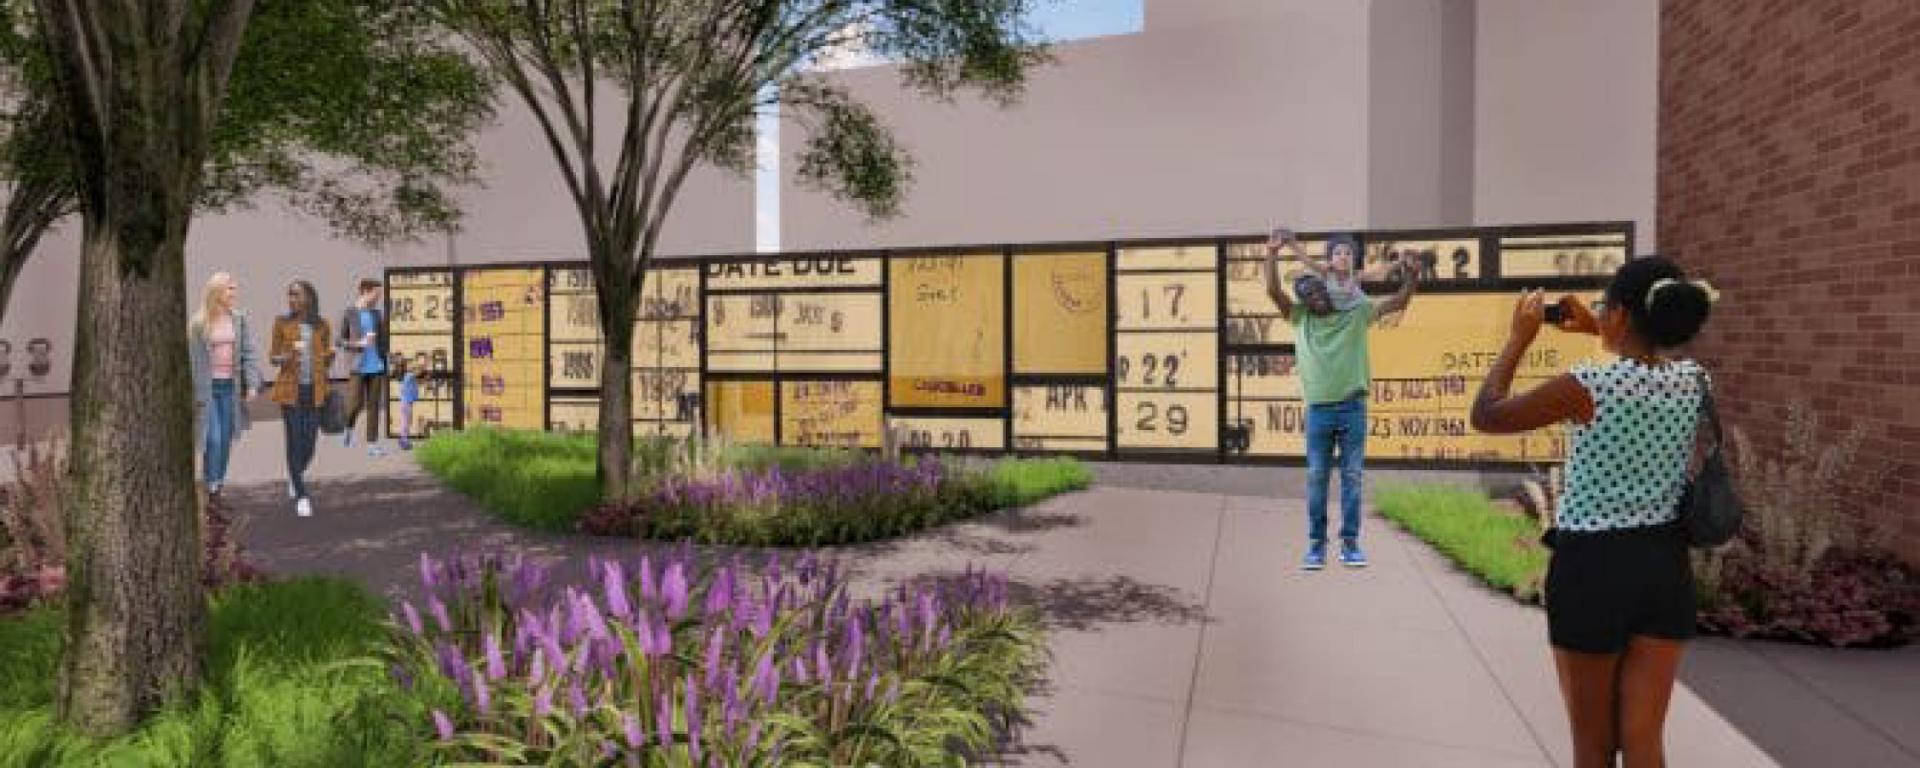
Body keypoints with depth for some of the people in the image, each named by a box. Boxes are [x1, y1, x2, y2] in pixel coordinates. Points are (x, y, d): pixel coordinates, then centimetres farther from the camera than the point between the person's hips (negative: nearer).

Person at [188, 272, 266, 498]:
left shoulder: (238, 319, 4)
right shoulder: (199, 323, -6)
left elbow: (249, 352, 3)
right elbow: (192, 358, -5)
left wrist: (253, 384, -6)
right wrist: (194, 393, -6)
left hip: (230, 386, 4)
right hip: (207, 386, -4)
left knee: (226, 441, 9)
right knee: (213, 439, -9)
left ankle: (218, 488, 20)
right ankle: (211, 489, -2)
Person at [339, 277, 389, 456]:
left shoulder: (377, 314, 10)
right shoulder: (349, 314, -1)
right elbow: (340, 341, 0)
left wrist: (385, 361, 9)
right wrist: (359, 343, -14)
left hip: (376, 366, 4)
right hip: (358, 367, -3)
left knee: (373, 405, 3)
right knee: (356, 404, -6)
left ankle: (372, 444, 7)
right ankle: (348, 428, 25)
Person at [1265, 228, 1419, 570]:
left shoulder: (1357, 311, 7)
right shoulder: (1299, 318, 5)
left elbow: (1397, 303, 1)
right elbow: (1273, 290, -6)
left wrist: (1410, 282, -18)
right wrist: (1272, 254, -18)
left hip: (1353, 406, 0)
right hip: (1318, 409, 0)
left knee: (1353, 476, 5)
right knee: (1316, 477, 4)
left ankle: (1350, 543, 14)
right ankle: (1316, 544, 12)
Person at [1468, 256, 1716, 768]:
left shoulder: (1589, 386, -19)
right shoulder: (1695, 380, -1)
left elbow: (1486, 416, -8)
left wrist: (1520, 337, 0)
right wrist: (1598, 334, 19)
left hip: (1592, 568, -5)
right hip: (1665, 565, 5)